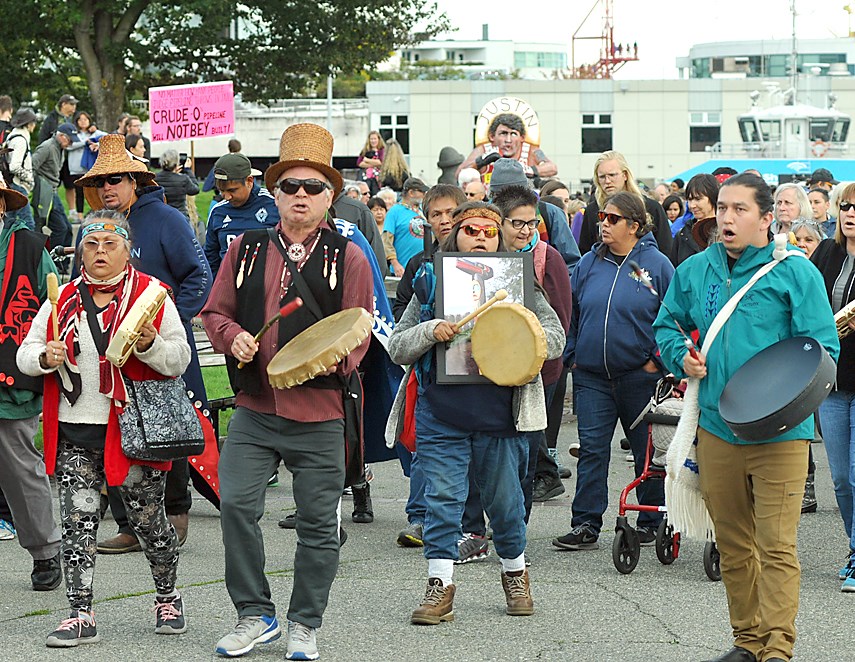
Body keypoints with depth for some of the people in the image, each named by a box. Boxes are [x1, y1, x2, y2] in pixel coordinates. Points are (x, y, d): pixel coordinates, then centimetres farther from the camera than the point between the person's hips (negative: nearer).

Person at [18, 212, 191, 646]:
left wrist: (150, 345, -20)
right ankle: (81, 615, -3)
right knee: (78, 522, -4)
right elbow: (26, 355, 13)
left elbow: (180, 358, 0)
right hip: (75, 434, 3)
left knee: (148, 519, 6)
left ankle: (167, 598, 26)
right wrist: (47, 357, -9)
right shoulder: (63, 300, 11)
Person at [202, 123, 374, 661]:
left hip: (320, 414, -2)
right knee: (236, 505, -7)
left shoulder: (347, 258, 2)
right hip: (255, 409, 2)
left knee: (318, 523, 4)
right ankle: (255, 615, 8)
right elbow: (215, 312, 14)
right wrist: (235, 338, -7)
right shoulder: (247, 249, 9)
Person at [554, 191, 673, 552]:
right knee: (591, 449, -3)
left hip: (639, 375, -3)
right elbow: (570, 312, 14)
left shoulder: (656, 264, -4)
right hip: (592, 377, 3)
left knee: (647, 452, 8)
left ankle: (651, 522, 20)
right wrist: (572, 355, 7)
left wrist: (658, 360, -7)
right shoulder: (589, 263, 6)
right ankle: (585, 525, -1)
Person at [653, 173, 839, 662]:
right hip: (716, 427, 5)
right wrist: (680, 357, 3)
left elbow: (822, 347, -4)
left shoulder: (795, 272, -3)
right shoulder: (694, 272, 11)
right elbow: (667, 326, 25)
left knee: (776, 544, -9)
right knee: (733, 544, 11)